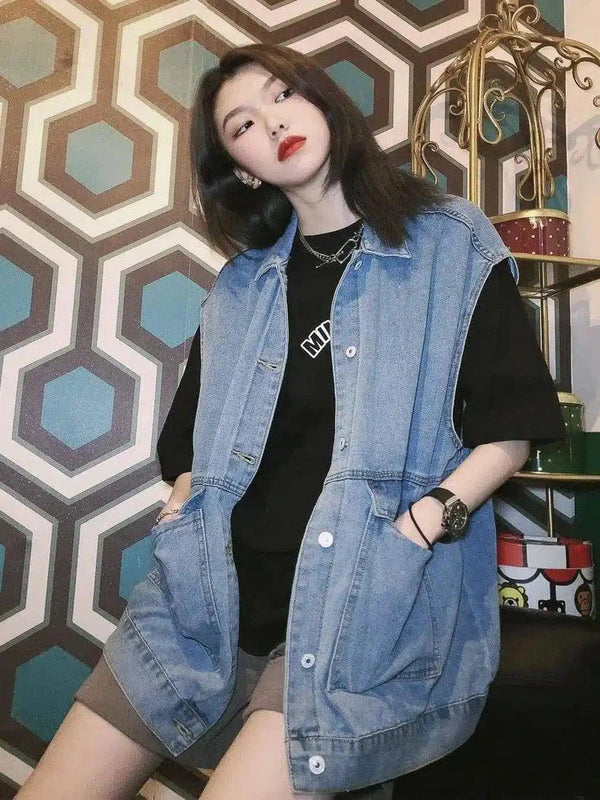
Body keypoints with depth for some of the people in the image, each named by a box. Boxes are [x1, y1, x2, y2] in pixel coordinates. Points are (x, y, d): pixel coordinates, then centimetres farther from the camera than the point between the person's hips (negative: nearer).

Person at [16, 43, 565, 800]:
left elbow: (509, 429, -1)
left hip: (373, 596, -3)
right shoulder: (239, 285, 16)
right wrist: (183, 505, 1)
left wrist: (423, 523, -14)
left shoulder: (454, 246, 3)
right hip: (214, 587, 5)